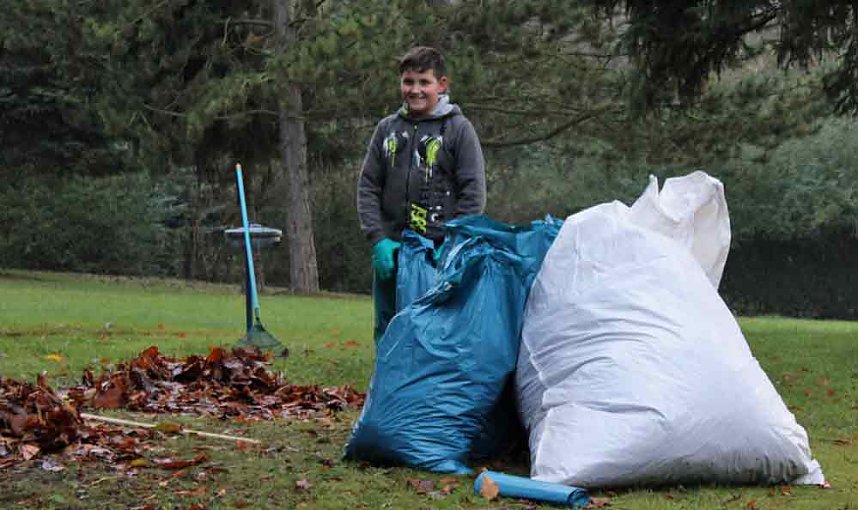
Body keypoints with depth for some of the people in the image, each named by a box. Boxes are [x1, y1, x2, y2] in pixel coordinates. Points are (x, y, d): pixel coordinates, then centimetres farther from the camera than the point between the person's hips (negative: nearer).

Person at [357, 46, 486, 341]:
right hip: (390, 253, 4)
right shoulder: (387, 129, 11)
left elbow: (473, 194, -3)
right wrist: (378, 240, -3)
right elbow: (368, 187, 9)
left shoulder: (458, 129, 0)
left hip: (441, 253, -4)